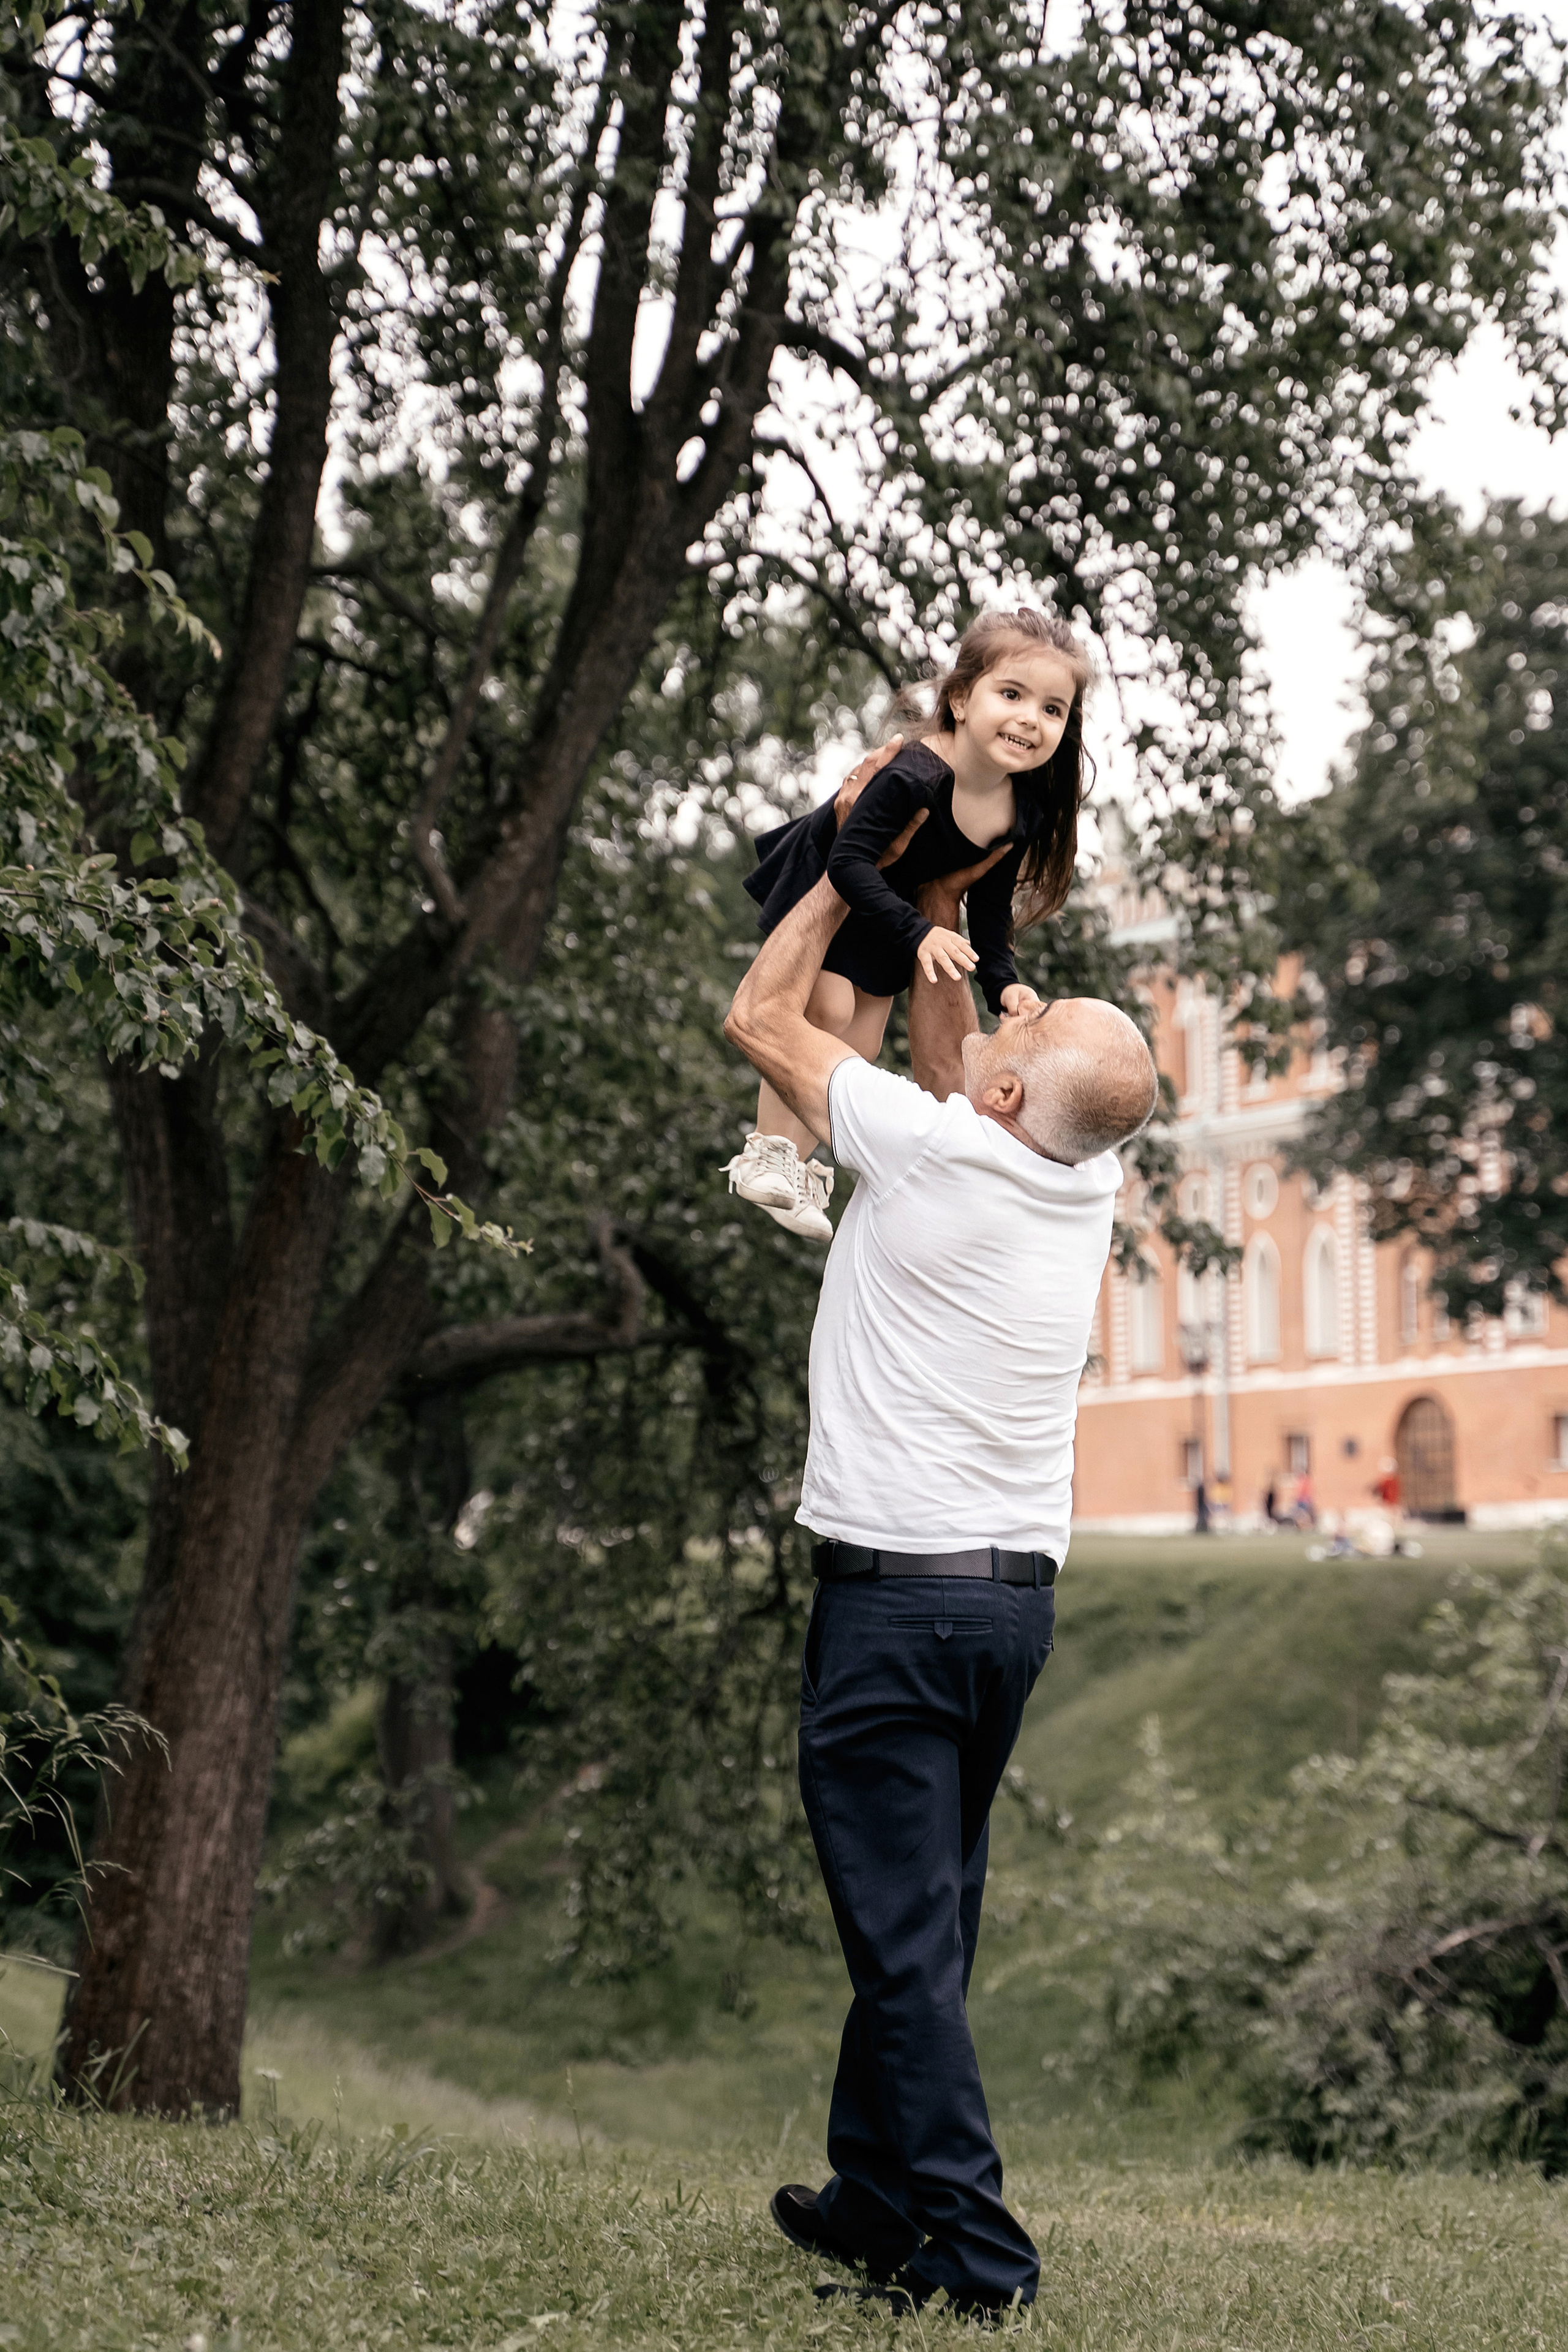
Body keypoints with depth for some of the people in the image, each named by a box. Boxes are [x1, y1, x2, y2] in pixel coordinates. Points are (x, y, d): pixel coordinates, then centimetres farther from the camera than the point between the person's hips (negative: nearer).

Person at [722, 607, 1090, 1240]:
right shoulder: (913, 777, -42)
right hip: (820, 882, -7)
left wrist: (1002, 981, -15)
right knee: (828, 1009, -18)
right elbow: (849, 860, -40)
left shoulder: (1026, 816, -20)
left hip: (887, 905, 7)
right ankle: (767, 1152, -5)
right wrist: (916, 932, -46)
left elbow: (991, 901, -5)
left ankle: (800, 1164, 23)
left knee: (862, 1043, 9)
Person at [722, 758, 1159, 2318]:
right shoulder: (1088, 1178, 4)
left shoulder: (930, 1150, -14)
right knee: (927, 1919, 15)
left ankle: (971, 2250, -8)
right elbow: (948, 1067, 26)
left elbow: (759, 1017, 1)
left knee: (905, 1933, -6)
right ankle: (872, 2201, 26)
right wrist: (932, 913, 26)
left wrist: (852, 863, 11)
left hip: (893, 1590, -7)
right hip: (1020, 1595, 7)